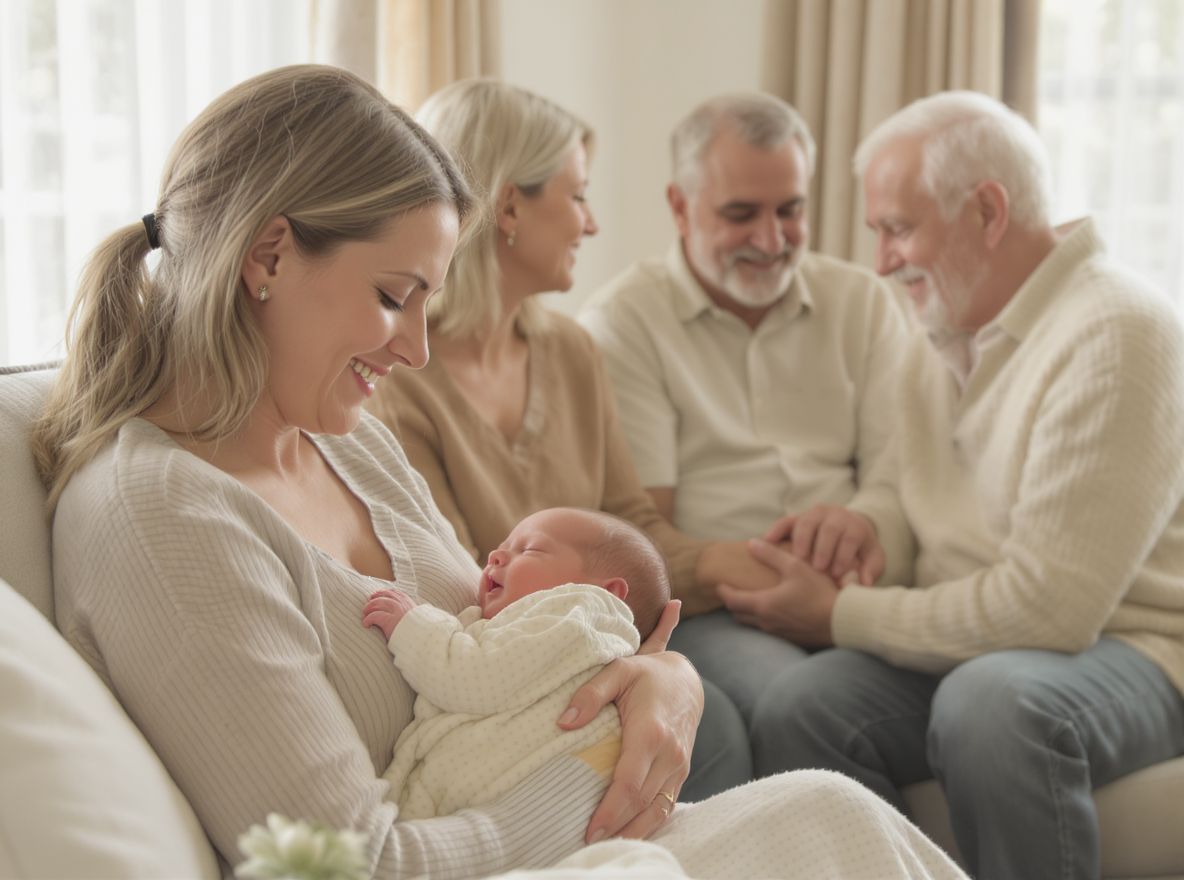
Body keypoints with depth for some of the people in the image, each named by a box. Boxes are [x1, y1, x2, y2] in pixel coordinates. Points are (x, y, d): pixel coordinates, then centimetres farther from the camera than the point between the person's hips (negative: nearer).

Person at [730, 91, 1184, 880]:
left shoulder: (1115, 334, -17)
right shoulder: (947, 333, 10)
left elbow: (1048, 607, -23)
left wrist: (842, 617, -13)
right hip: (964, 645, 6)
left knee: (992, 701, -37)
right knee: (806, 706, -22)